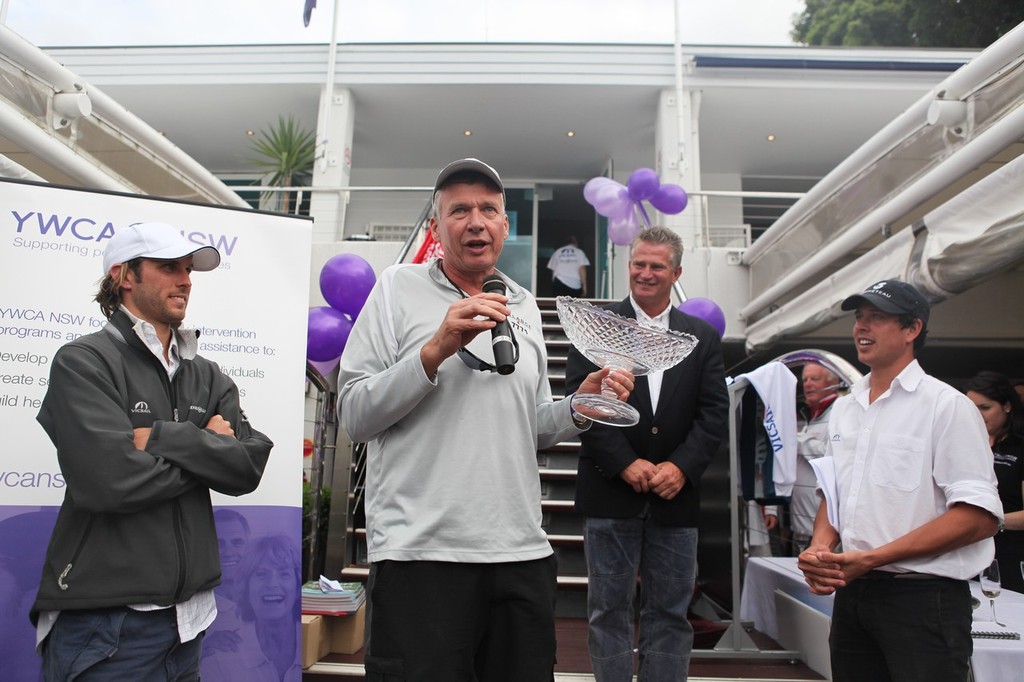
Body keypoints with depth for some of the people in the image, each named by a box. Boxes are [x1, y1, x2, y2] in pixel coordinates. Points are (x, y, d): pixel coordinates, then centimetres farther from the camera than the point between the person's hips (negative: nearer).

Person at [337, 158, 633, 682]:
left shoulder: (524, 306, 15)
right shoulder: (398, 287, 1)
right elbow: (354, 415, -6)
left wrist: (581, 407, 1)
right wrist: (436, 350, -17)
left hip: (522, 551, 5)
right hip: (419, 550, -4)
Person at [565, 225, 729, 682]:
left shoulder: (703, 337, 9)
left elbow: (714, 413, 2)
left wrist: (681, 466, -11)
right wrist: (625, 463, -14)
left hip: (675, 494, 2)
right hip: (611, 492, -2)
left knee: (670, 614, 11)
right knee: (609, 611, 8)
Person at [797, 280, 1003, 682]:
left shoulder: (946, 405, -9)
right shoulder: (843, 408, 11)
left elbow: (980, 517, -16)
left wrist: (872, 557, -21)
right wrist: (820, 548, -2)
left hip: (923, 596, -6)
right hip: (851, 592, 6)